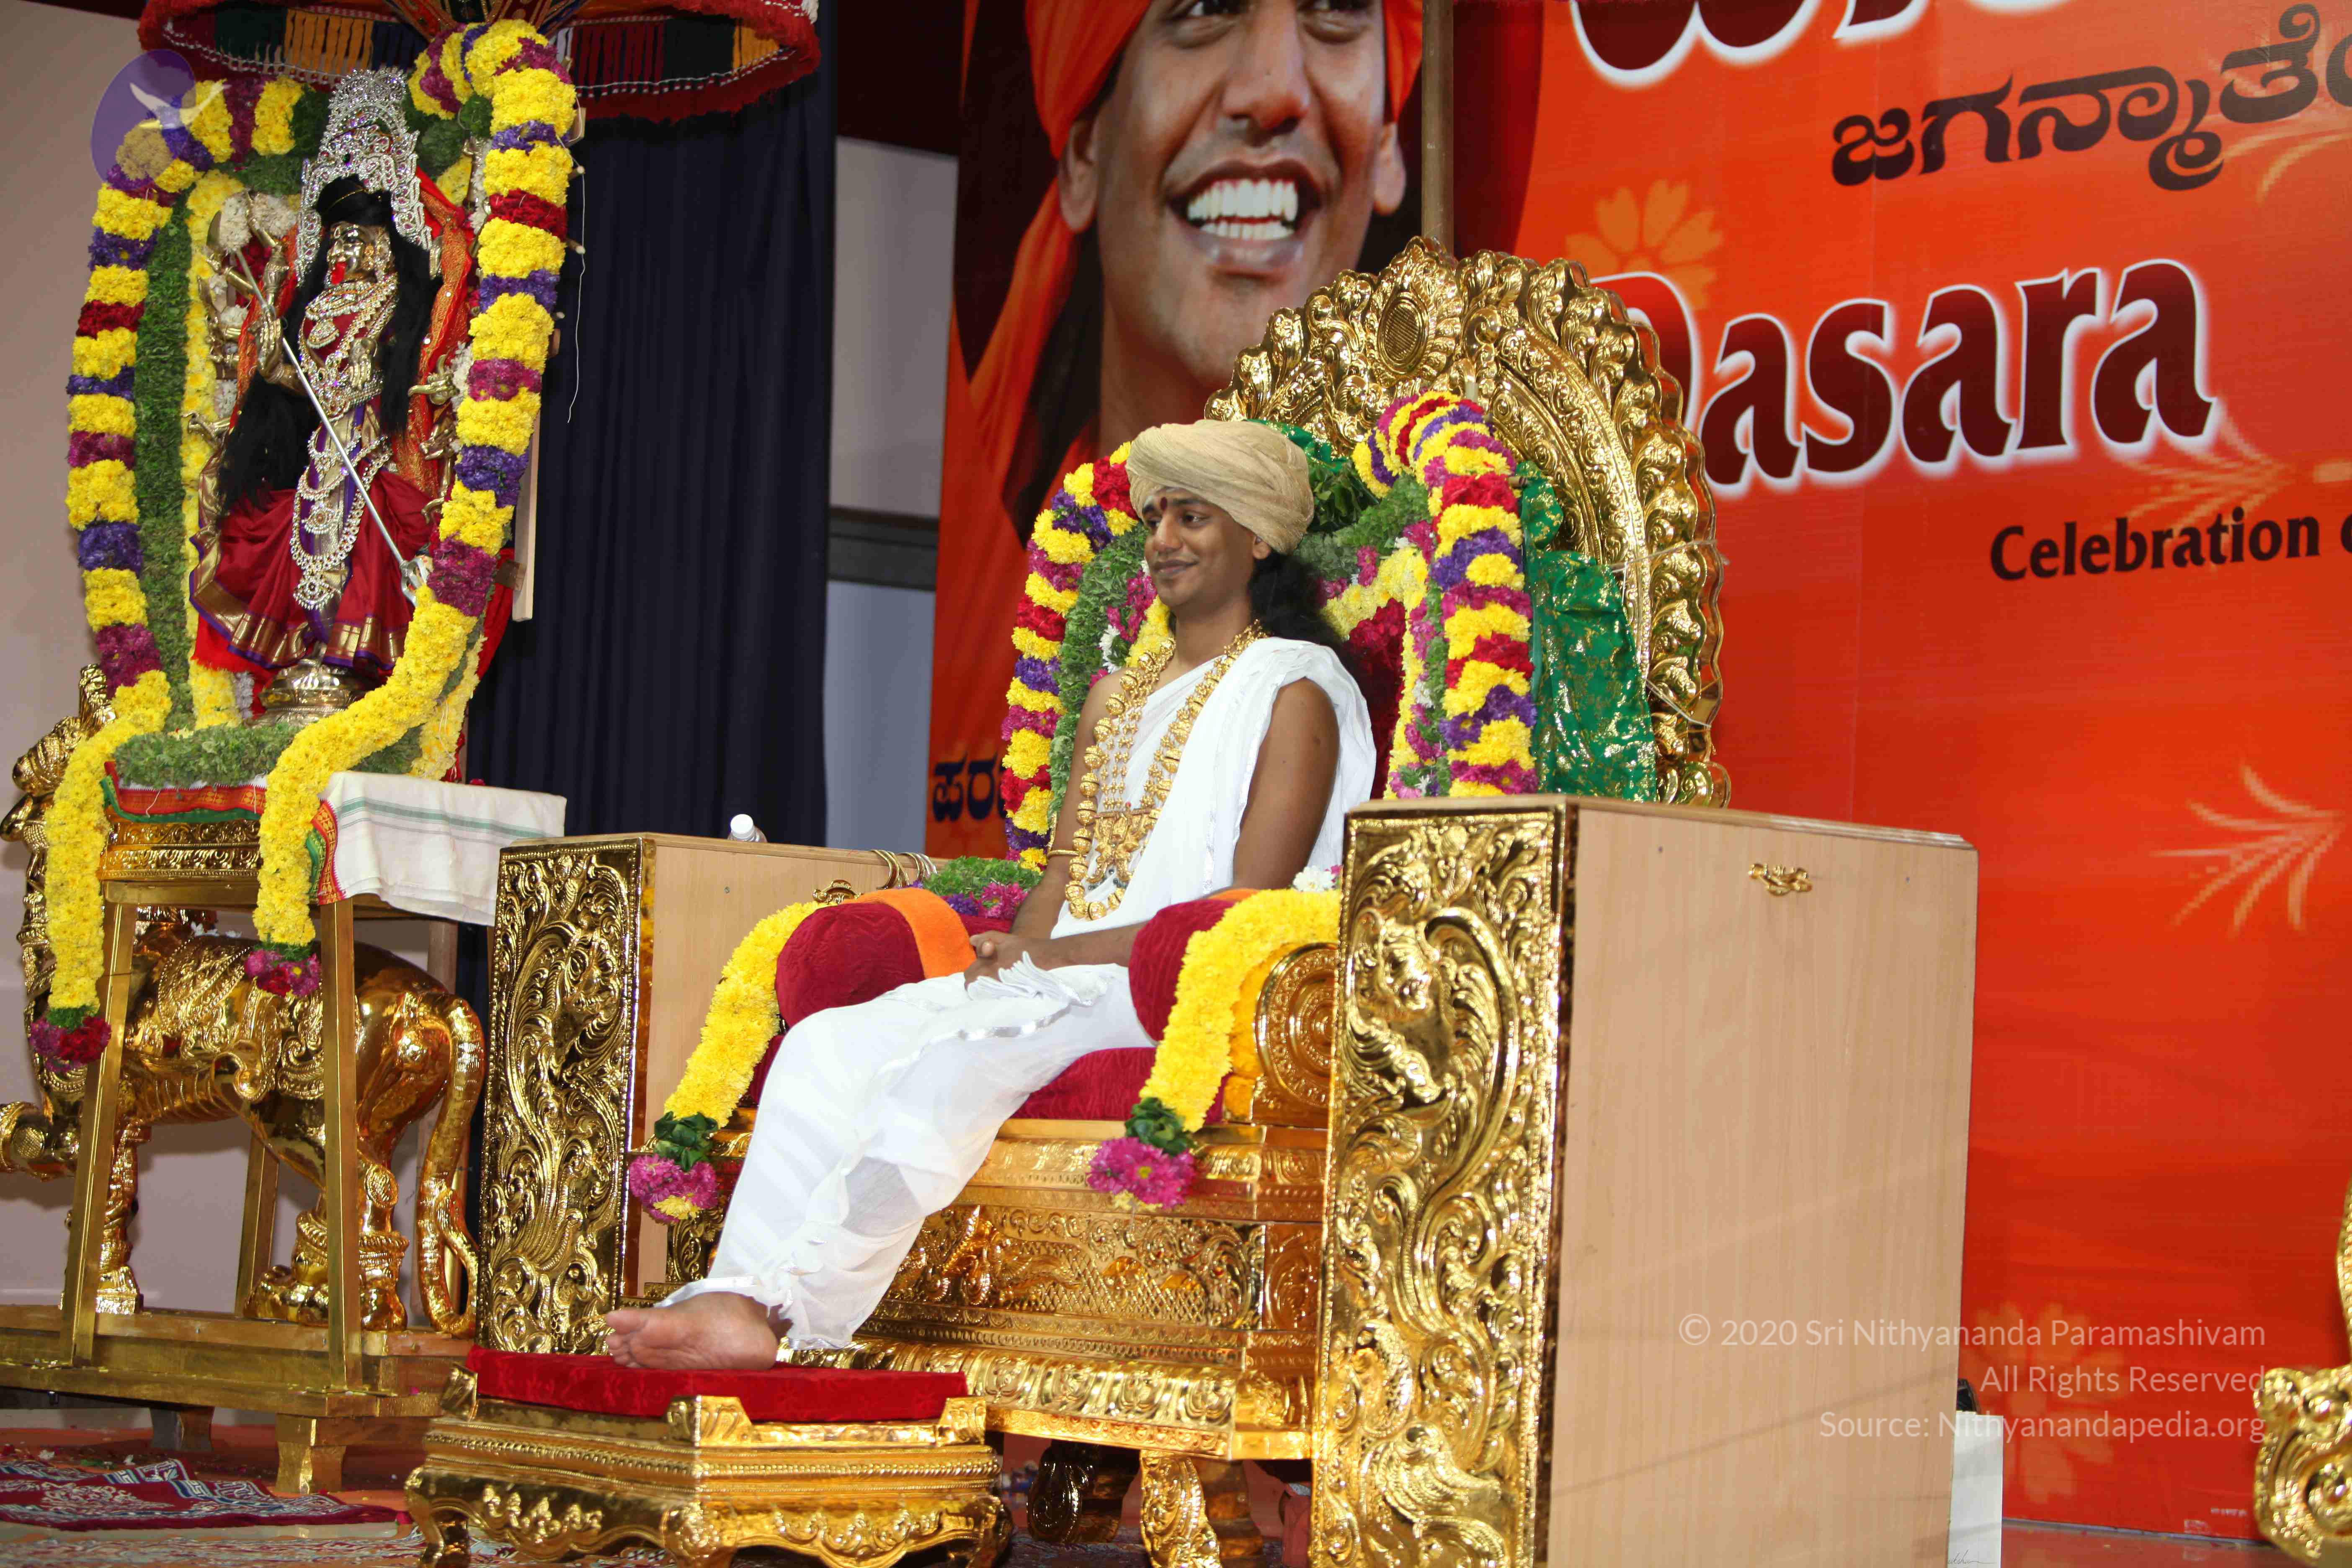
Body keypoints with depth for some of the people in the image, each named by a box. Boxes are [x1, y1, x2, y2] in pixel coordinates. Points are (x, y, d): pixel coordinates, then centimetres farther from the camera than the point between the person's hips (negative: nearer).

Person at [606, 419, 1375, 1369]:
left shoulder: (1295, 692, -1)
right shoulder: (1119, 694, 24)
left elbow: (1252, 907, -11)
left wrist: (1060, 953, -16)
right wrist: (1018, 952, -5)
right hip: (1066, 976, 8)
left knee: (949, 1059, -33)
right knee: (829, 1044, -17)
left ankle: (781, 1302, -31)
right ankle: (741, 1299, -31)